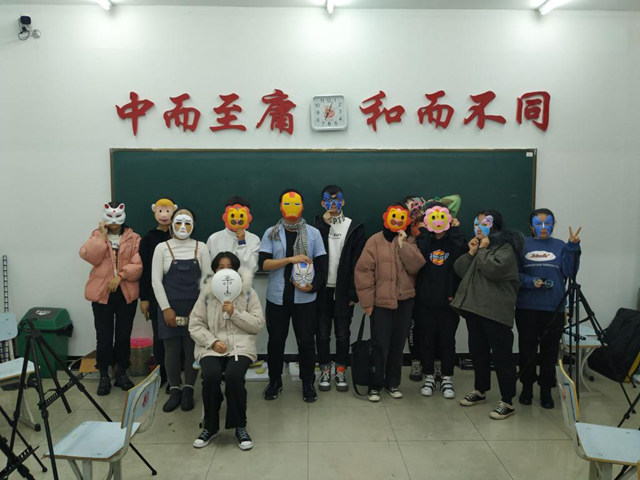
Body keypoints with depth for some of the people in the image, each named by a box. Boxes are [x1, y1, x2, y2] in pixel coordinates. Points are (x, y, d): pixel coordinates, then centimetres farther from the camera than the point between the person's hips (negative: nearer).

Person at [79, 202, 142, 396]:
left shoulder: (134, 238, 4)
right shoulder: (97, 235, 8)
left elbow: (138, 264, -7)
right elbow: (88, 256, -11)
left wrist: (121, 275, -18)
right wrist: (102, 236, -12)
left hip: (126, 293, 0)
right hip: (102, 293, 0)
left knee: (124, 336, 9)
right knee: (104, 336, 2)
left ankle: (121, 374, 24)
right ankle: (104, 376, 17)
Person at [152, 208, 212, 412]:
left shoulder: (200, 247, 4)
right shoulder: (162, 248, 1)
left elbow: (206, 278, 2)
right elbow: (156, 281, -2)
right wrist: (166, 308, -8)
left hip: (194, 307, 0)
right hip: (169, 307, 0)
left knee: (192, 349, 4)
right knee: (171, 350, 5)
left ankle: (188, 389, 19)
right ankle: (174, 390, 20)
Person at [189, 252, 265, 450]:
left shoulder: (248, 293, 6)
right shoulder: (206, 293, 9)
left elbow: (258, 324, 2)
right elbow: (195, 325, 5)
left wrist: (235, 313, -10)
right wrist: (212, 342, -10)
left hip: (241, 346, -1)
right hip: (212, 347, 1)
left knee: (233, 375, -30)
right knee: (211, 376, -29)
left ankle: (240, 427, -7)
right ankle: (210, 426, -3)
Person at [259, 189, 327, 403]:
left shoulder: (313, 233, 2)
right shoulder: (271, 233, 2)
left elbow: (321, 266, 2)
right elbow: (263, 264, -8)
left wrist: (312, 286, -16)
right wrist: (291, 259, -19)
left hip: (304, 299, 0)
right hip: (277, 297, 1)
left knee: (306, 341, 6)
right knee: (276, 341, 11)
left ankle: (308, 383, 25)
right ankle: (274, 381, 30)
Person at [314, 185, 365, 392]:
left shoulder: (354, 227, 1)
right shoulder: (318, 224, 3)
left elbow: (357, 262, -3)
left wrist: (354, 292, -8)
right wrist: (324, 224, -17)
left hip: (343, 290, 0)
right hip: (322, 289, 1)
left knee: (343, 334, 9)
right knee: (322, 333, 10)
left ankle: (341, 371, 25)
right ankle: (325, 371, 25)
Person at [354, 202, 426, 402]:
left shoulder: (410, 242, 7)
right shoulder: (375, 241, -4)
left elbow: (416, 266, -8)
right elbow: (363, 272, -8)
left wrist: (403, 244, -14)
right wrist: (367, 301, -10)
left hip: (405, 301, 4)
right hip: (381, 301, -3)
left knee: (398, 344, 13)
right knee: (380, 346, -1)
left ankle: (393, 383, 28)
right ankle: (374, 386, 15)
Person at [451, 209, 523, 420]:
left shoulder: (505, 247, -7)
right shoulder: (477, 245, 18)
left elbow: (493, 269, -24)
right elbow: (459, 270, 10)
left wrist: (483, 249, -11)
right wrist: (471, 252, -3)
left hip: (495, 310, -8)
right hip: (474, 306, 8)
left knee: (502, 354, -3)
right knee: (478, 350, 16)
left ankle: (507, 402, 5)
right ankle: (480, 390, 31)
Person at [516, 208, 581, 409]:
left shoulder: (560, 246, 9)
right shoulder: (522, 245, 4)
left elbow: (569, 271, -3)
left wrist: (573, 247, -11)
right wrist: (530, 282, -17)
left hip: (554, 309, 1)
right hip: (526, 308, -1)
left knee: (550, 351, 8)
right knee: (527, 349, 7)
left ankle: (546, 390, 23)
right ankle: (527, 387, 24)